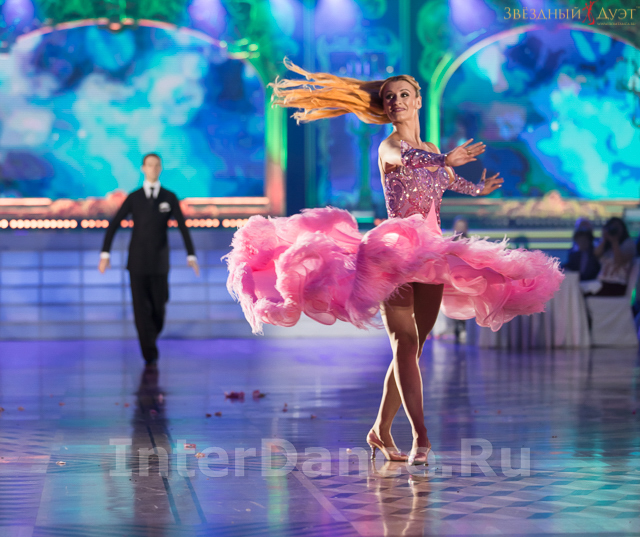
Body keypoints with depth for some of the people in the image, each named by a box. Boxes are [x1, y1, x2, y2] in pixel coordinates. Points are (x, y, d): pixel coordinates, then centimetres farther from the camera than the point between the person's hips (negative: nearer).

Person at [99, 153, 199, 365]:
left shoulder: (170, 197, 2)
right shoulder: (133, 198, 1)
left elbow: (183, 228, -2)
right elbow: (113, 225, 2)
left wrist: (191, 256, -13)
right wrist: (105, 254, -7)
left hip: (159, 262, 1)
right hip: (137, 261, -1)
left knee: (158, 305, 7)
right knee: (141, 308, -8)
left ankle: (152, 336, 40)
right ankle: (150, 355, -3)